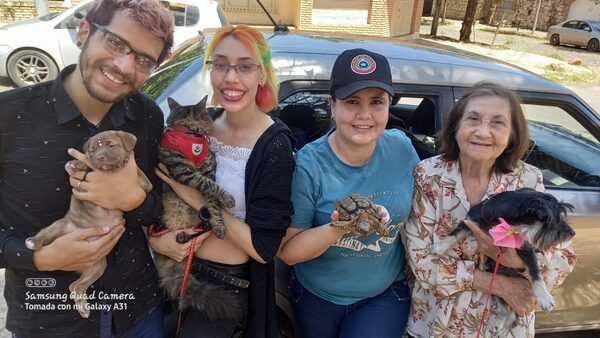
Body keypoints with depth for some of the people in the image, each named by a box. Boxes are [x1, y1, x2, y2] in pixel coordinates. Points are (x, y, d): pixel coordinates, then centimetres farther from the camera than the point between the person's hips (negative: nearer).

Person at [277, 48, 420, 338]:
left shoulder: (402, 148, -11)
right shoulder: (309, 164, -21)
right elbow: (287, 252, -19)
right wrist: (337, 229, -33)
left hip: (386, 294, 1)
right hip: (317, 295, -1)